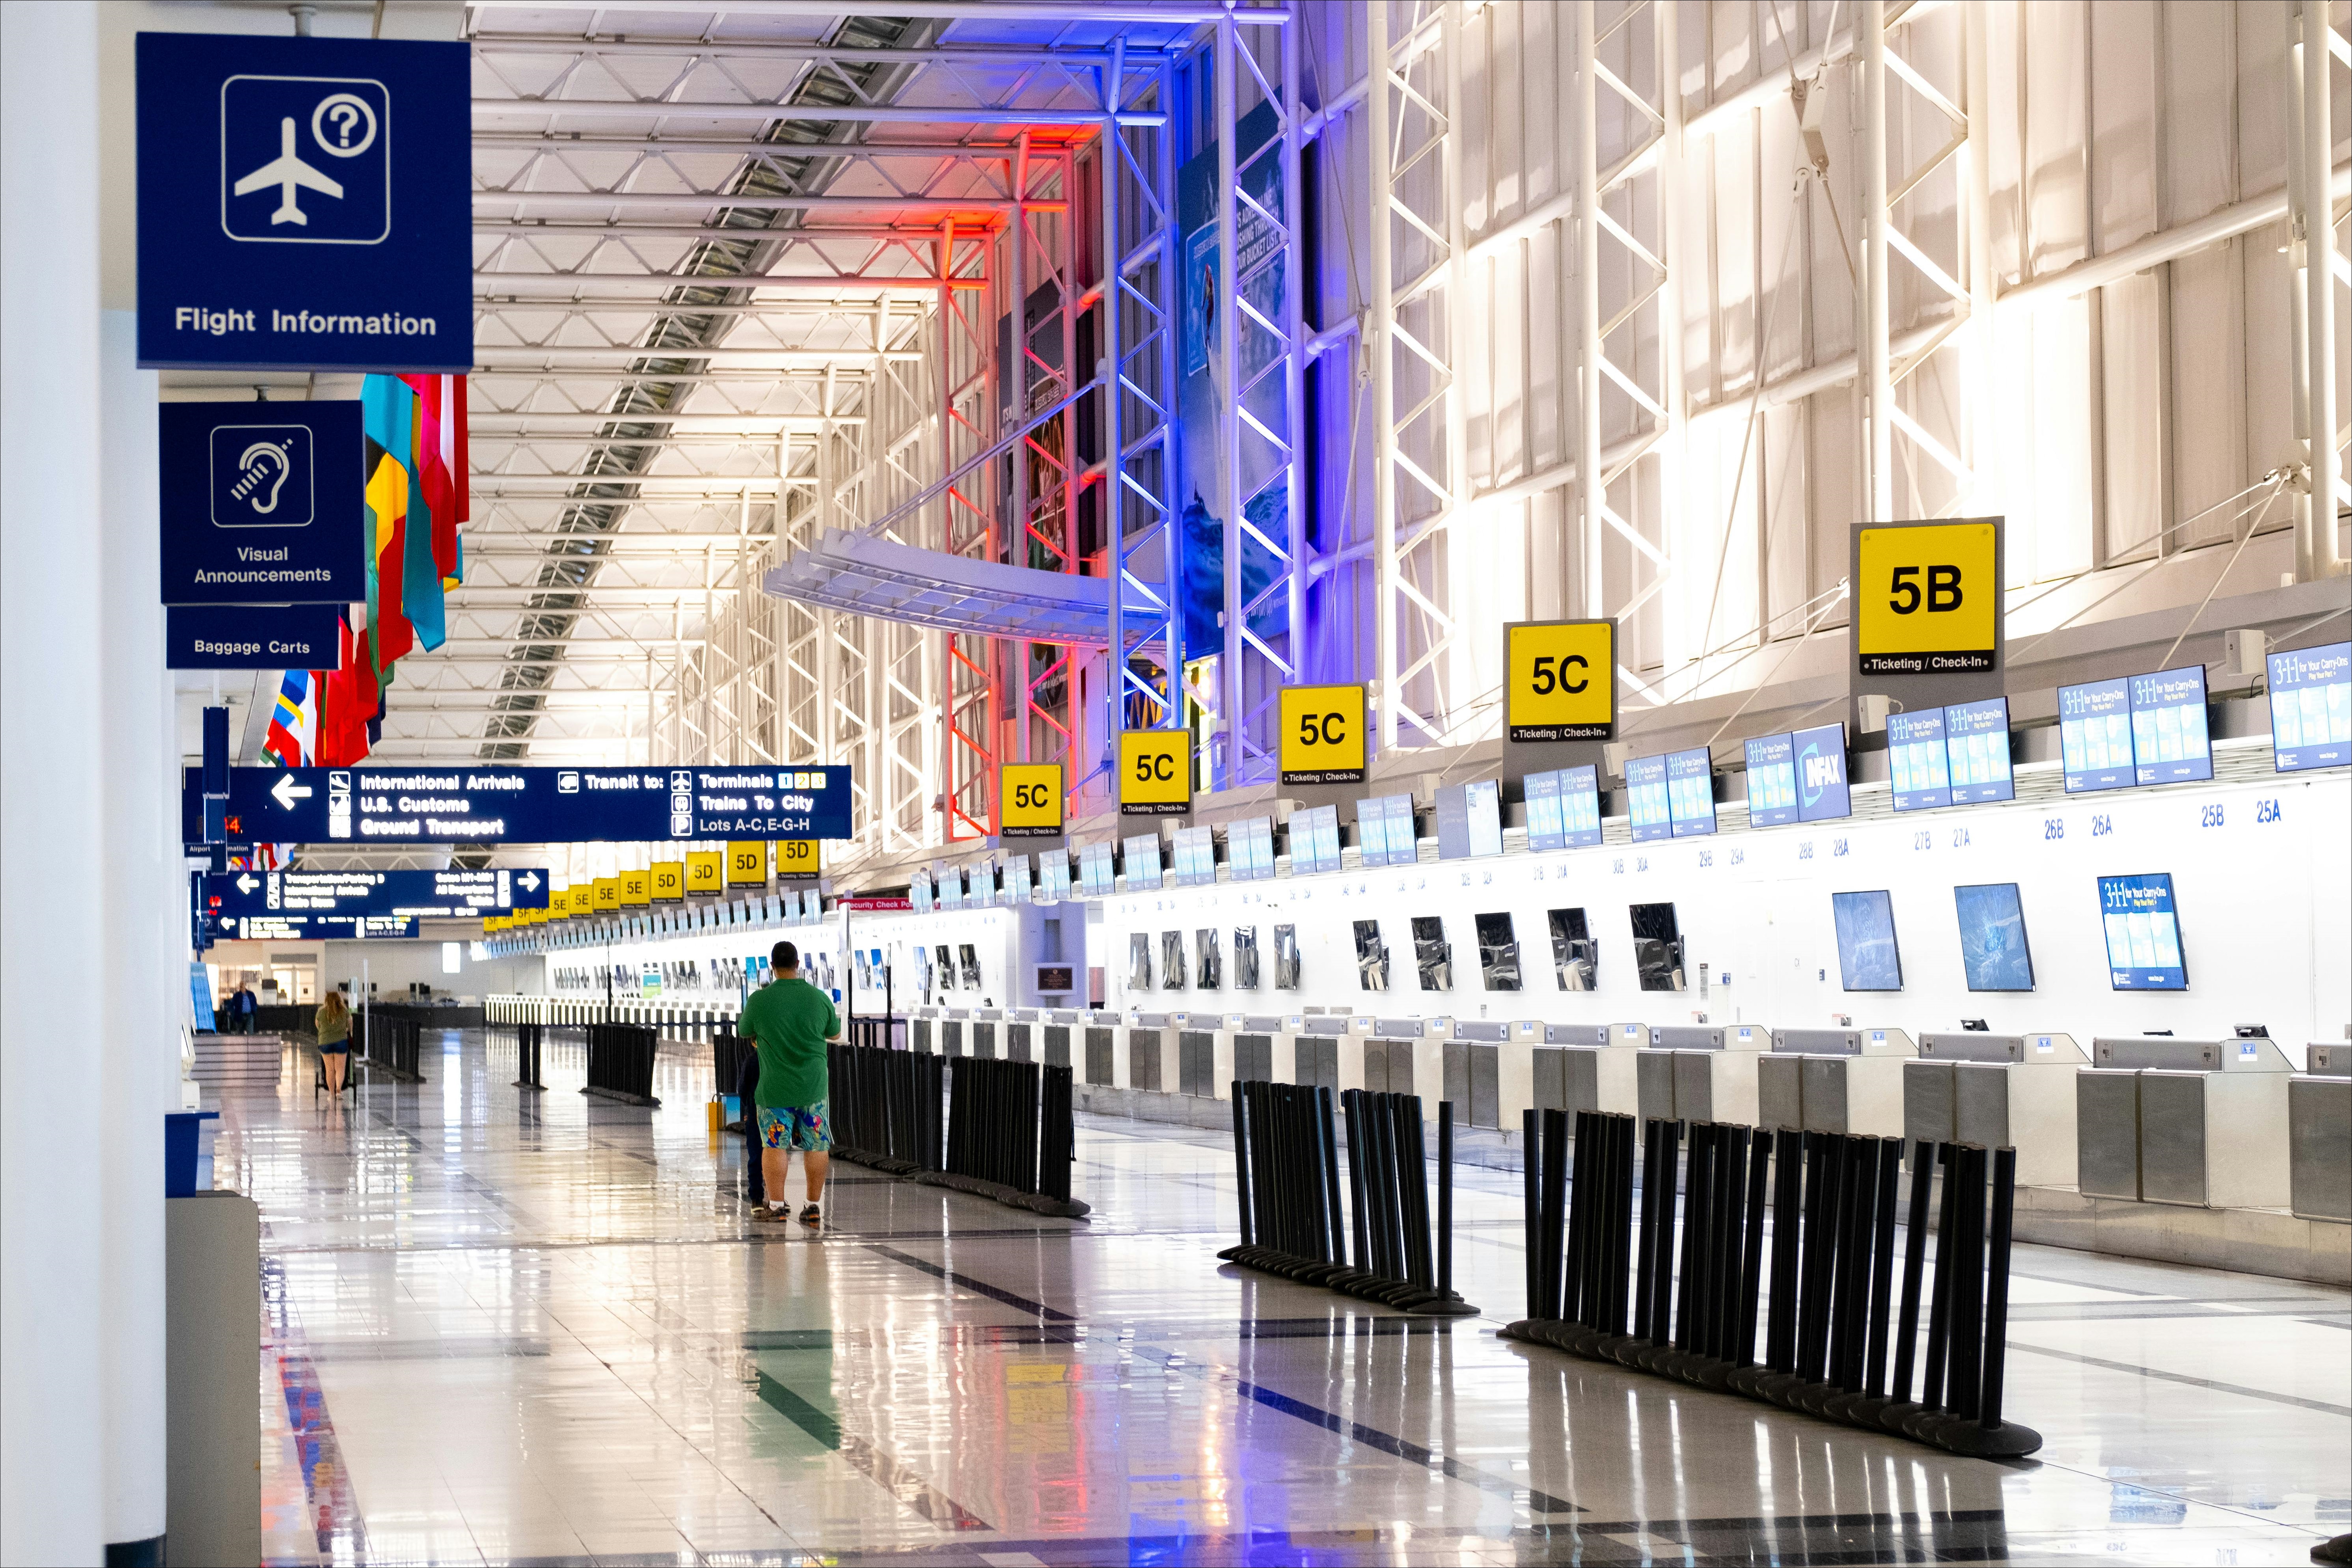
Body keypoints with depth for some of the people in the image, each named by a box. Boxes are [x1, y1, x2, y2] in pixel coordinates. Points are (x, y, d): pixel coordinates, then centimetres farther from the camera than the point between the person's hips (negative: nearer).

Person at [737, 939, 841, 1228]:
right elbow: (835, 1034, 12)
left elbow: (744, 1032, 8)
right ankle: (814, 1207, 10)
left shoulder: (759, 1000, -10)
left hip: (775, 1088, -2)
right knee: (816, 1146, 8)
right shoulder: (819, 998, -4)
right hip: (813, 1085, 2)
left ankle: (776, 1205, 10)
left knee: (774, 1146, 7)